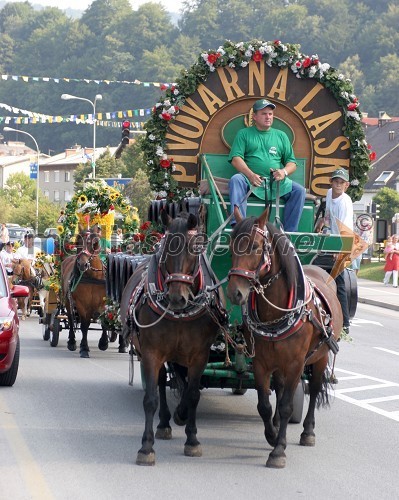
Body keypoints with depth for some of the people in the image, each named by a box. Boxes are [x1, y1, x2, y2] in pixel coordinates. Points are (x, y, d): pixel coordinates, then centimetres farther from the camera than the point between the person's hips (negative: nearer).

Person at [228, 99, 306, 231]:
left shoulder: (281, 136, 22)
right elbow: (236, 159, 1)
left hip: (277, 181, 2)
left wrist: (284, 172, -7)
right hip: (252, 180, -2)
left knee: (299, 190, -23)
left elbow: (292, 163, 18)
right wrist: (250, 175, -17)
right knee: (236, 180, -34)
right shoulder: (244, 134, 15)